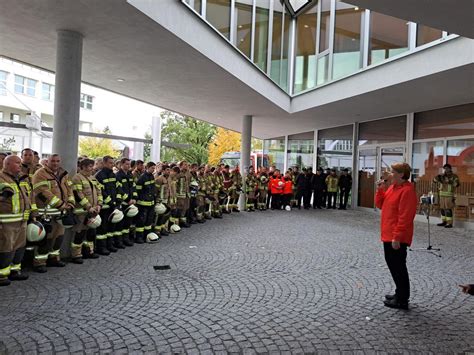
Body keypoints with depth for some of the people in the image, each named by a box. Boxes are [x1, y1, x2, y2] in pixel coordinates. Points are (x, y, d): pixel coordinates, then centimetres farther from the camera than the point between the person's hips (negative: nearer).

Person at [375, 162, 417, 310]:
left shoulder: (407, 191, -18)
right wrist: (380, 190, 2)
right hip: (388, 234, 10)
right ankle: (400, 293, 31)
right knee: (392, 263, 18)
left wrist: (397, 237, -23)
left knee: (398, 266, -1)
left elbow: (405, 217, -22)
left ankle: (402, 300, 10)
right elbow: (380, 205, 17)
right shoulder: (392, 187, 12)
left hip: (397, 237, -10)